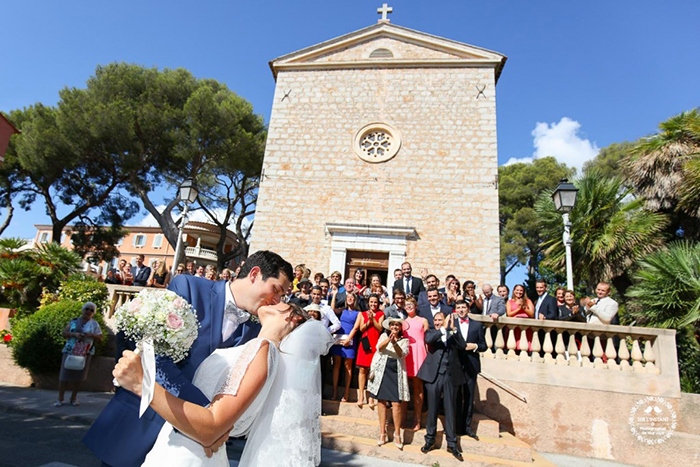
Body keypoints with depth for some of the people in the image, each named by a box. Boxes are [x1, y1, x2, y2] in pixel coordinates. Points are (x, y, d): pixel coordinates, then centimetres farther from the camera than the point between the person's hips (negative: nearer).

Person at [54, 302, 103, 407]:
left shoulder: (94, 324, 7)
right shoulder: (74, 321, 8)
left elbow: (100, 338, 5)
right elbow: (64, 333, 3)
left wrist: (92, 335, -14)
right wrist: (74, 334, -15)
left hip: (85, 353, 0)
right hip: (70, 351, 0)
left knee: (78, 376, 3)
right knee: (65, 375, -3)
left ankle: (74, 398, 15)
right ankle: (60, 399, 7)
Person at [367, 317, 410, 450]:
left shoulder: (404, 340, 7)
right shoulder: (384, 336, 8)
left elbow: (402, 354, -9)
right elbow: (379, 348, -10)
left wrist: (395, 343, -26)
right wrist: (389, 340, -27)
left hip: (397, 371, -1)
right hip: (382, 370, 1)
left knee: (397, 403, -5)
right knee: (381, 401, 5)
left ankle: (397, 434, 10)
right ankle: (382, 433, 16)